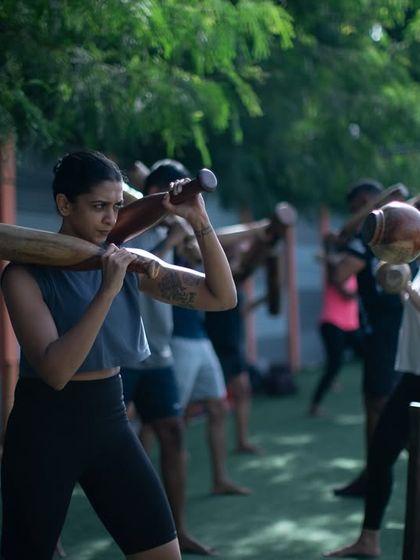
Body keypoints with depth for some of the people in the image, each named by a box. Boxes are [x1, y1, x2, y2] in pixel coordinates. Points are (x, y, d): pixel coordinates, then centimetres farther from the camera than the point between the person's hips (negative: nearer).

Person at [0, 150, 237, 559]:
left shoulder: (128, 262, 2)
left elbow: (222, 296, -2)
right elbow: (55, 370, -24)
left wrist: (199, 221, -13)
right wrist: (107, 291, -28)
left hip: (109, 418, 5)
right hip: (44, 426, -4)